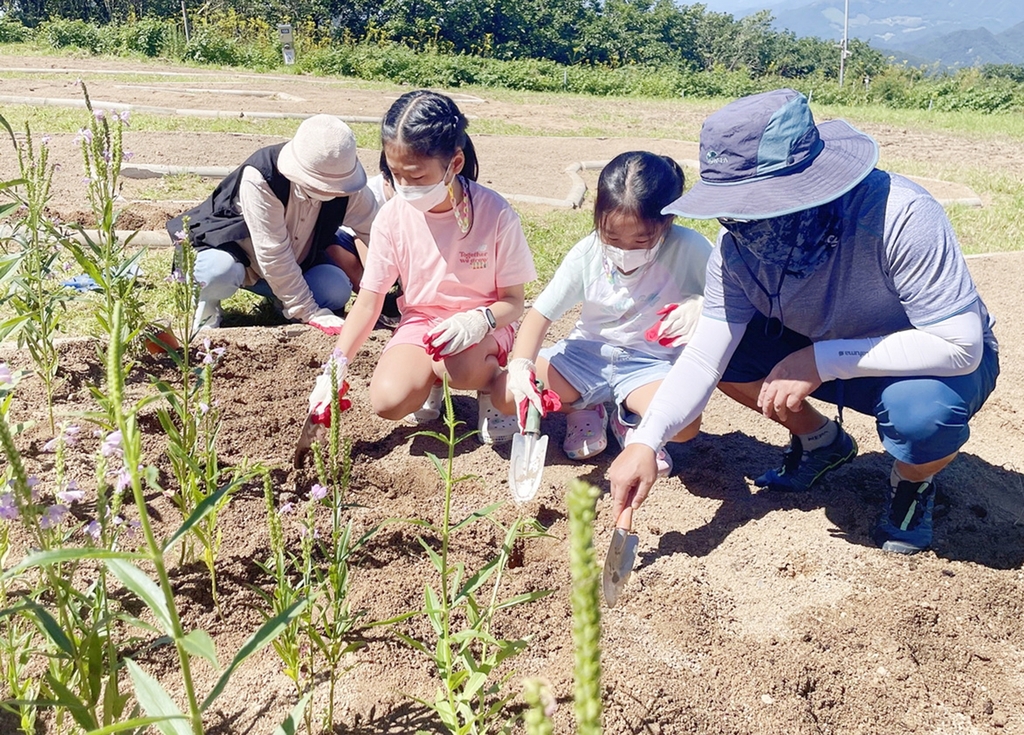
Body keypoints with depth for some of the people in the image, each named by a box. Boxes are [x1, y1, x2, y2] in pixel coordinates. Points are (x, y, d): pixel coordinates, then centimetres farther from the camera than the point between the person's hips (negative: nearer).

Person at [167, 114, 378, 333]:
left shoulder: (346, 184, -19)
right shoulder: (259, 179, -35)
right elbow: (273, 257, -32)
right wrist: (311, 313, -30)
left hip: (296, 261, 5)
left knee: (337, 289, -22)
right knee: (220, 271, -39)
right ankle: (207, 302, -3)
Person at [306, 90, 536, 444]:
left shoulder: (495, 214, -19)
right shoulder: (393, 216, -11)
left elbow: (514, 299, -9)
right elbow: (369, 300, -6)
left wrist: (479, 320, -32)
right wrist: (336, 367, -16)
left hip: (483, 325, -2)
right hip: (420, 321, 3)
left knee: (460, 366, -37)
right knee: (388, 401, -24)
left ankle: (492, 381, 1)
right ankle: (431, 378, 12)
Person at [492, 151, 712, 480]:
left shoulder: (689, 249, -20)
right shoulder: (587, 254, -13)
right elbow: (540, 313, -11)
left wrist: (700, 304, -32)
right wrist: (520, 365, -30)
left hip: (650, 364, -2)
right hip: (587, 353, 2)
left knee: (684, 424, -33)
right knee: (506, 394, -17)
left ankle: (630, 420, 3)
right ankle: (583, 409, 11)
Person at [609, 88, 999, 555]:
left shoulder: (899, 217, -36)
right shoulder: (737, 245, -21)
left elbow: (960, 346, -34)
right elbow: (704, 358, -20)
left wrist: (821, 361, -36)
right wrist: (646, 441, -32)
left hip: (945, 363, -4)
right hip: (824, 355, 5)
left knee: (921, 409, -38)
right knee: (727, 347, -14)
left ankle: (913, 482, 1)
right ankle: (821, 442, 12)